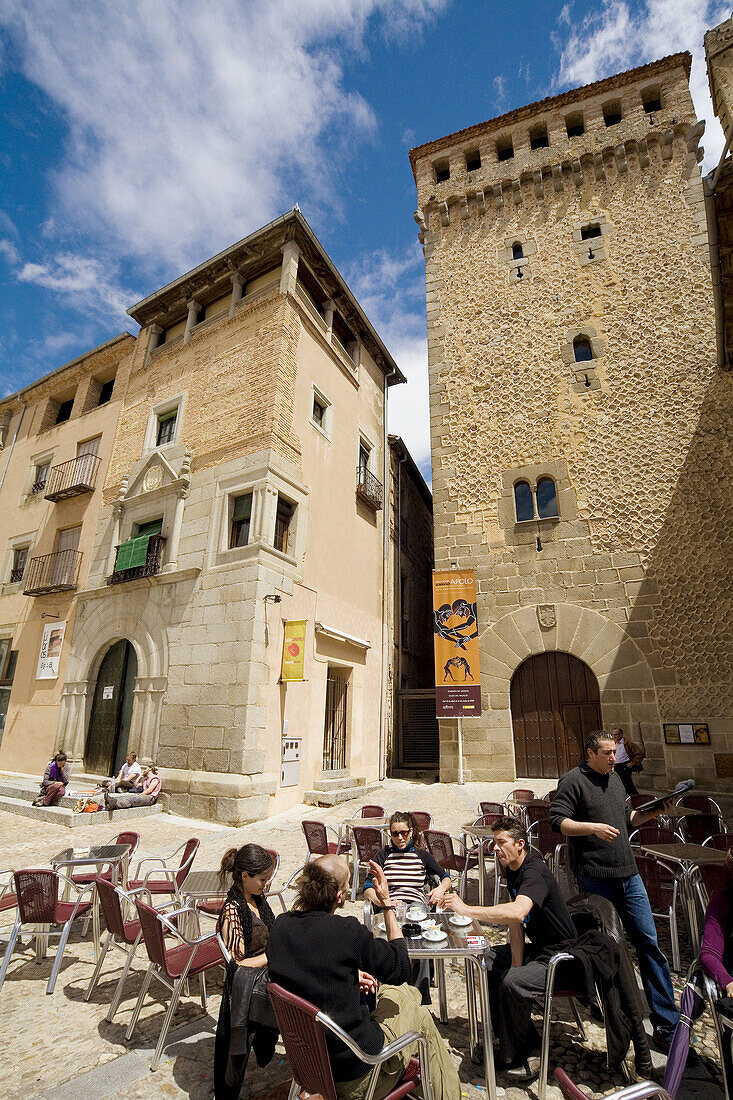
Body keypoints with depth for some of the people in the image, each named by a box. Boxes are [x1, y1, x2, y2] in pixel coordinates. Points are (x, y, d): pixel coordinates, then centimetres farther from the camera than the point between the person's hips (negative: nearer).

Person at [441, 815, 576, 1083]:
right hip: (537, 948, 10)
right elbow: (516, 925, 5)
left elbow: (518, 912, -45)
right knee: (485, 961, 8)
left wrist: (465, 909, -43)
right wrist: (516, 964, -7)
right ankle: (509, 1038, 16)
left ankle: (518, 1055, -4)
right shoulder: (512, 870, 3)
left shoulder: (535, 872, -27)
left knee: (512, 983, -28)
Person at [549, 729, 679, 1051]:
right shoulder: (573, 781, -11)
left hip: (628, 873, 6)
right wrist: (594, 827, -25)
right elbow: (557, 821, -16)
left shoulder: (615, 778, 13)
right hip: (595, 876, -6)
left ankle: (667, 1021, 15)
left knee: (648, 941, 5)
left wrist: (650, 814, 8)